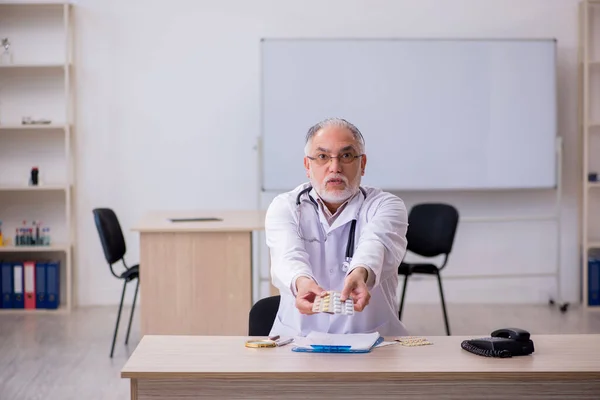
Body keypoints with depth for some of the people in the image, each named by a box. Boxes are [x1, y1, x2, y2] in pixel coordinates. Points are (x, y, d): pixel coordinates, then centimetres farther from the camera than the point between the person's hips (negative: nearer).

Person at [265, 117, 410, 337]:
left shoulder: (386, 205, 1)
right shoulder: (284, 207, 3)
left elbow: (375, 245, -21)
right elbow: (287, 255, -17)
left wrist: (360, 273, -43)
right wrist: (301, 281, -40)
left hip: (372, 344, 0)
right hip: (298, 340, 1)